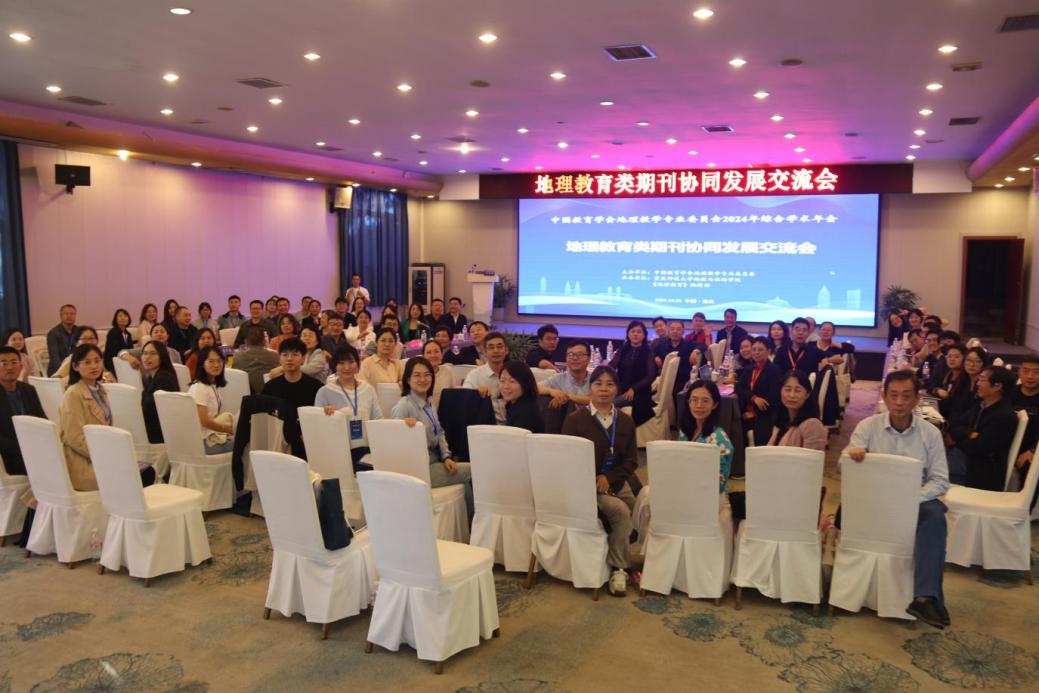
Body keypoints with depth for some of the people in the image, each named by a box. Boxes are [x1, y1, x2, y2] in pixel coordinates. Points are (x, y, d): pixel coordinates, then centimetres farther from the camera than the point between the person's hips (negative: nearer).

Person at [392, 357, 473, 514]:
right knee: (471, 471, -9)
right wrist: (405, 425, -38)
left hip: (435, 461, 8)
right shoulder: (404, 406, -15)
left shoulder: (428, 403, 11)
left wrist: (446, 457, 2)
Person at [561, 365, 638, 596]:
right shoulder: (575, 419, -2)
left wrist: (609, 478, -14)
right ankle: (618, 568, -9)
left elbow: (632, 460, 4)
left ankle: (618, 563, -3)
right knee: (621, 511, -26)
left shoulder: (626, 421, 9)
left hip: (616, 481, 4)